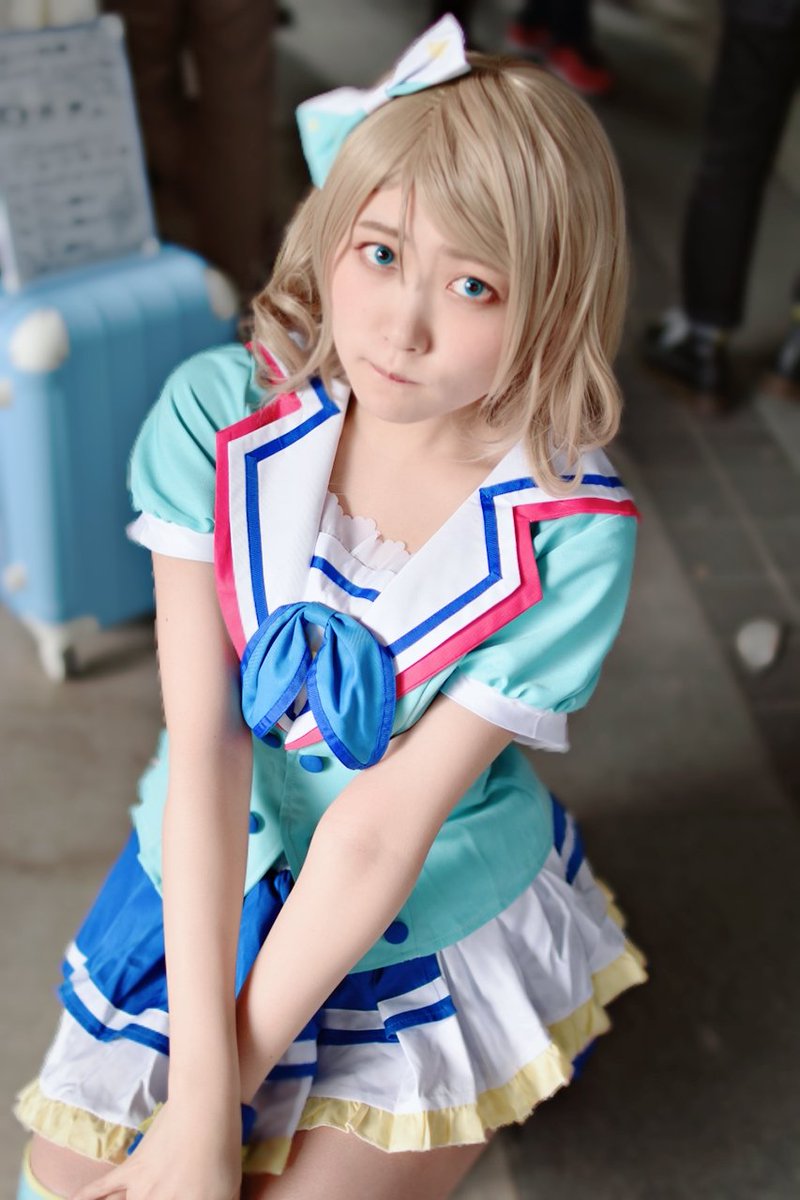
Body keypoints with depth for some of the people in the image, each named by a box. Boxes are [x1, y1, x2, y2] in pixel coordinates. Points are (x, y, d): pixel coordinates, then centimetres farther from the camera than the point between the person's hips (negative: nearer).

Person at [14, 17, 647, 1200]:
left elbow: (388, 827, -24)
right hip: (214, 880, 2)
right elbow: (204, 747, -22)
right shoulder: (218, 417, -19)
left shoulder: (570, 535, -24)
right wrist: (199, 1088, -23)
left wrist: (224, 1088, -19)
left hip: (435, 915, -2)